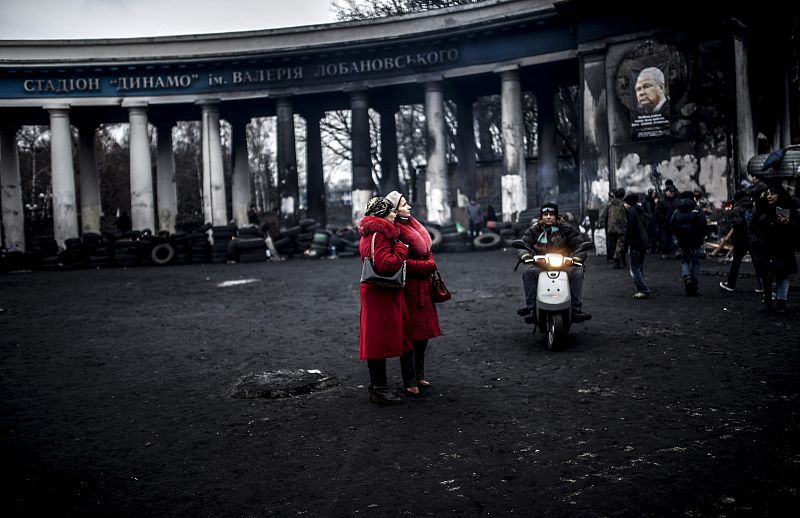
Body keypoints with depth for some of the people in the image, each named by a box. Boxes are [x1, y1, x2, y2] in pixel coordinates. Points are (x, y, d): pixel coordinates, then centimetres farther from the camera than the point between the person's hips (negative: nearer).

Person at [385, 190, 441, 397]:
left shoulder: (414, 226, 15)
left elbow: (428, 252, 20)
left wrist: (430, 264, -1)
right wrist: (426, 265, -10)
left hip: (423, 287, 9)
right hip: (408, 288, -9)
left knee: (423, 333, 13)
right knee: (410, 334, -4)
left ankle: (419, 376, 24)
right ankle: (410, 382, 3)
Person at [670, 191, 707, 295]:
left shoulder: (676, 211, 3)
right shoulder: (697, 209, -5)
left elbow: (672, 225, 1)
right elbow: (703, 224, -12)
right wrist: (702, 236, 0)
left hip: (682, 240, 2)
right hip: (695, 240, -2)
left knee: (684, 260, 14)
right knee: (695, 261, 8)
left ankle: (686, 277, -15)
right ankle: (694, 286, 9)